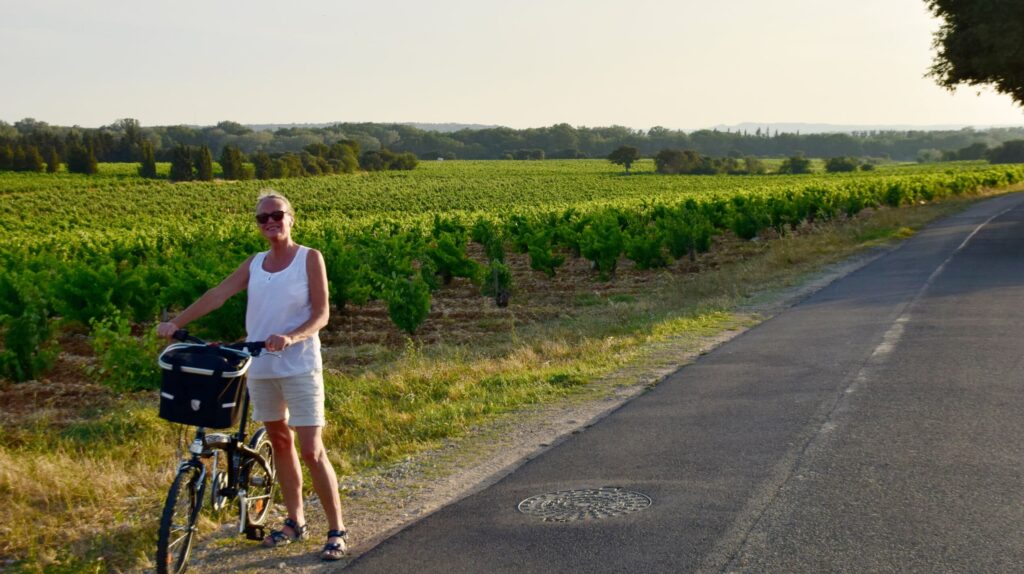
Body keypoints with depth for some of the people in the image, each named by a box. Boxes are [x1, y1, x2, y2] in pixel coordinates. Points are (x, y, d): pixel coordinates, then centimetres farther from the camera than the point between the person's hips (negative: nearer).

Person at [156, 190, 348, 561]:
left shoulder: (309, 259, -5)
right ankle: (295, 521, 27)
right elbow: (218, 294, -1)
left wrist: (291, 336, -28)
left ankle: (336, 530, 4)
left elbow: (321, 314, -10)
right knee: (279, 442, 13)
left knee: (312, 451, -6)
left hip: (299, 366, -5)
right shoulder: (255, 264, 7)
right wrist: (176, 322, -12)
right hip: (260, 366, 5)